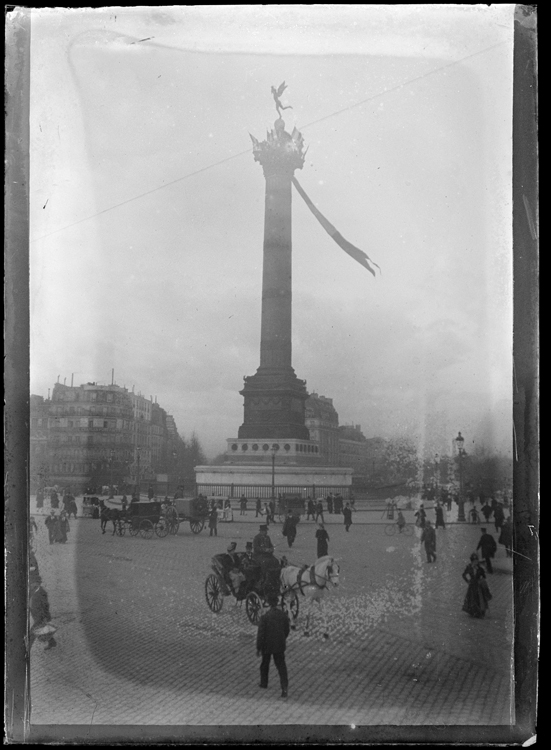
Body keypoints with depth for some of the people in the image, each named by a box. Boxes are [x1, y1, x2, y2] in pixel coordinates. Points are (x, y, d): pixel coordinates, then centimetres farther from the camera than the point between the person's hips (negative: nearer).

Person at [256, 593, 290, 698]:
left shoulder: (265, 617, -22)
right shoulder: (283, 615, -9)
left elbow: (261, 633, -17)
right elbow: (287, 629, 5)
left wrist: (258, 648, -7)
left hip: (267, 645, -2)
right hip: (280, 645, 3)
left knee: (265, 664, 21)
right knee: (281, 665, 7)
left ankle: (264, 683, 38)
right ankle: (284, 687, -5)